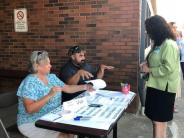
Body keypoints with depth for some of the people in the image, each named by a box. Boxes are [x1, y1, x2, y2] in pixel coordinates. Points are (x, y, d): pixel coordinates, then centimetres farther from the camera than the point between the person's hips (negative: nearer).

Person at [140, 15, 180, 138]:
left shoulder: (169, 44, -17)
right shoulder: (159, 43, 12)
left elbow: (168, 68, -24)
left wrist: (149, 70, -16)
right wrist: (147, 64, 4)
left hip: (164, 88, -9)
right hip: (157, 86, 9)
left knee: (158, 120, -1)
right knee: (160, 119, 18)